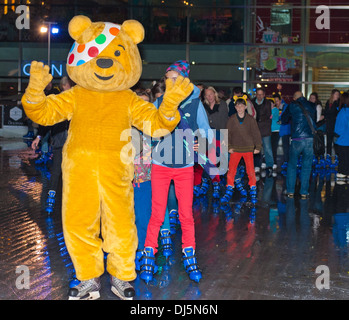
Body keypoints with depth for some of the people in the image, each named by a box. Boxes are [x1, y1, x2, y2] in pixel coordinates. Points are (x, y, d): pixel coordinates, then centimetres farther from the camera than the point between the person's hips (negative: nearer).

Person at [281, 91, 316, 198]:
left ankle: (290, 191, 11)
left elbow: (284, 120, 13)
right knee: (306, 166, 9)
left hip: (297, 139, -2)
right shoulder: (312, 106, 9)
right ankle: (304, 192, 8)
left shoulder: (292, 106, 1)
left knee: (292, 165, 12)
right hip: (311, 139, 2)